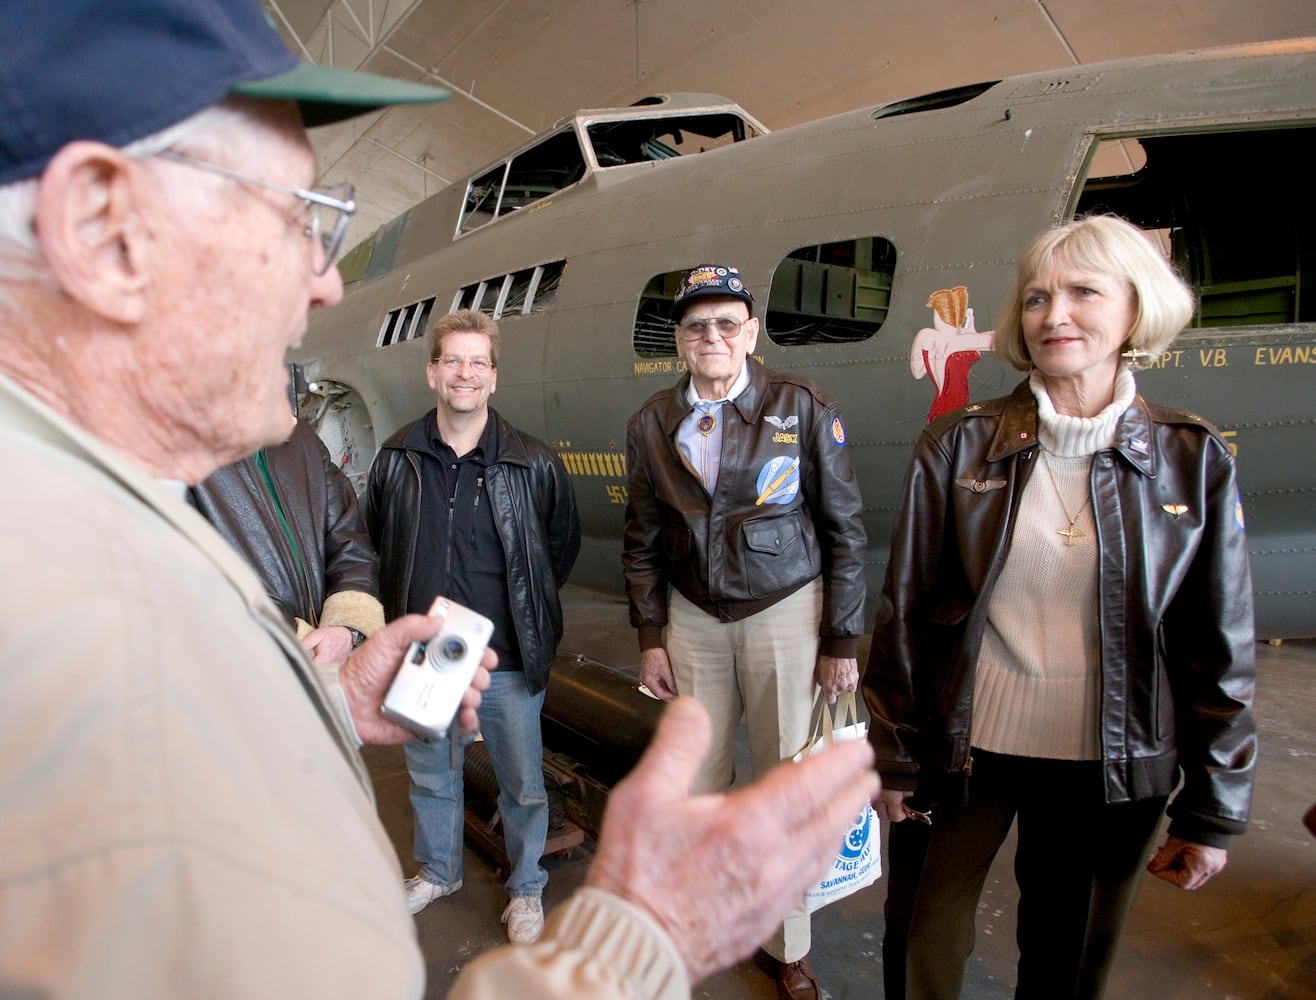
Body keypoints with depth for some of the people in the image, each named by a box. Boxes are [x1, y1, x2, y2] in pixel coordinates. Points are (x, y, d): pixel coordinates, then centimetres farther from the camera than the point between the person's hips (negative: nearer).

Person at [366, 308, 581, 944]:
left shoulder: (534, 465, -8)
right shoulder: (397, 459, -2)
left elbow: (563, 543, 7)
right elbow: (377, 546, 12)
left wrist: (526, 608, 6)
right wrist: (403, 616, 9)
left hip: (508, 660, -2)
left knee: (522, 785, 12)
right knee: (431, 778, 22)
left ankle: (526, 890, 37)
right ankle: (439, 873, 48)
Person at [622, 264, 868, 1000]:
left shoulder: (805, 408, -8)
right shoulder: (653, 424, 2)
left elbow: (846, 531, -4)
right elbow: (643, 542, 7)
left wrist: (843, 642, -4)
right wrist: (651, 639, 5)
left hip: (784, 611, -2)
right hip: (693, 618, 3)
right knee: (698, 779, 10)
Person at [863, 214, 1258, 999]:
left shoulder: (1195, 461, -4)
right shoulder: (960, 446, -7)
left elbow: (1220, 652, 0)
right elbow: (903, 612, -5)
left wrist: (1215, 811, 2)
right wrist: (894, 759, -3)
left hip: (1109, 772, 1)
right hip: (965, 755, 0)